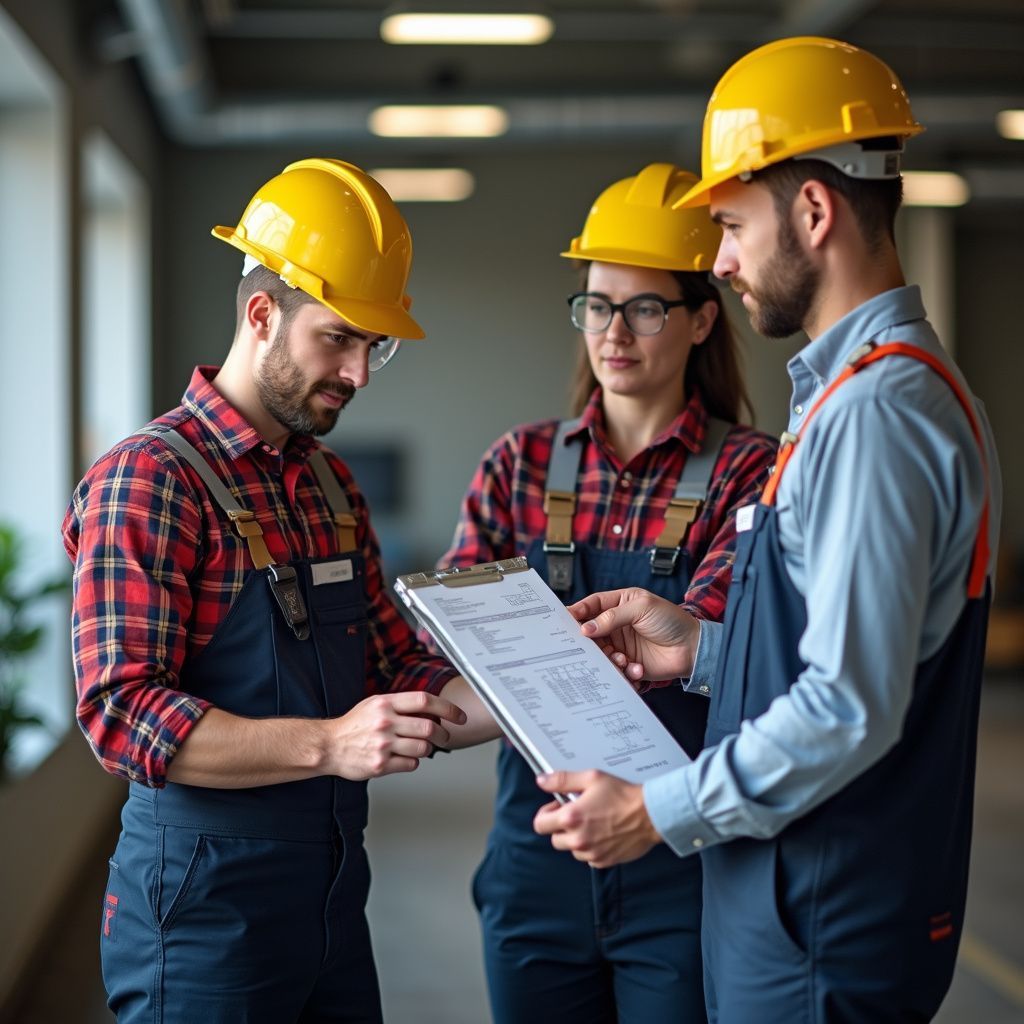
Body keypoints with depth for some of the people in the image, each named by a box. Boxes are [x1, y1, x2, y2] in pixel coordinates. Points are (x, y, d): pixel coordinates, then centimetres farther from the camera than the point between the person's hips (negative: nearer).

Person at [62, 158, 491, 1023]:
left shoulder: (332, 484, 13)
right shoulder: (150, 479, -13)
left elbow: (398, 665, 14)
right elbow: (122, 714, -21)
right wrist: (329, 743, -31)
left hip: (336, 888, 8)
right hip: (208, 903, -8)